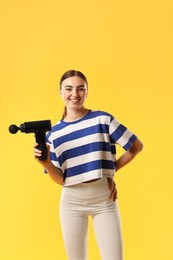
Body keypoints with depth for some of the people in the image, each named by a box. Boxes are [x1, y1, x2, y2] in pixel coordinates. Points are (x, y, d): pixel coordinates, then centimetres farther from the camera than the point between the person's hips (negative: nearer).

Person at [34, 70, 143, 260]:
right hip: (72, 201, 2)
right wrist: (46, 163, -18)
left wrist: (110, 169, 0)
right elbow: (60, 179, 1)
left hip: (104, 199, -2)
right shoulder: (53, 134, 2)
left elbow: (136, 146, 2)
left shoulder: (103, 119, -5)